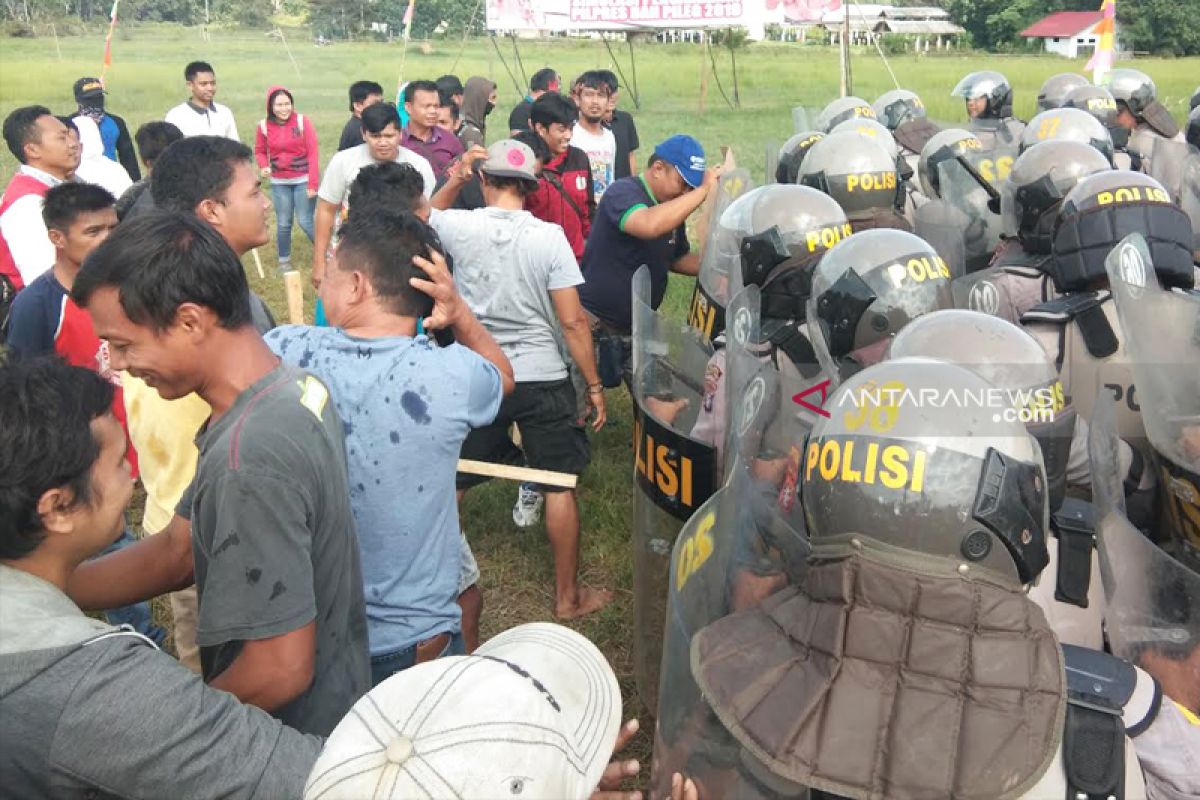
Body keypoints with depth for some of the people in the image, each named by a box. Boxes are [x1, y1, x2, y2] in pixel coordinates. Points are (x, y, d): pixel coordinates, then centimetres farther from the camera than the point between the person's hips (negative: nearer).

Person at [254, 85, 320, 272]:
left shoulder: (303, 122, -11)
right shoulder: (264, 126, -3)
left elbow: (313, 153, -10)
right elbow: (259, 152, 11)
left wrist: (313, 183, -14)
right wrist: (264, 166, -12)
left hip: (303, 180, -3)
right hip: (279, 183, 3)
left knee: (305, 222, -4)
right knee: (283, 223, 8)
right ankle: (284, 260, 24)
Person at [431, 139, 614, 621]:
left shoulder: (459, 226, -7)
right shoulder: (549, 237, -10)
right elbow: (572, 321, -11)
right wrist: (594, 386, -3)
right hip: (543, 380, -2)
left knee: (450, 484, 16)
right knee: (560, 487, 11)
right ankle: (568, 596, 20)